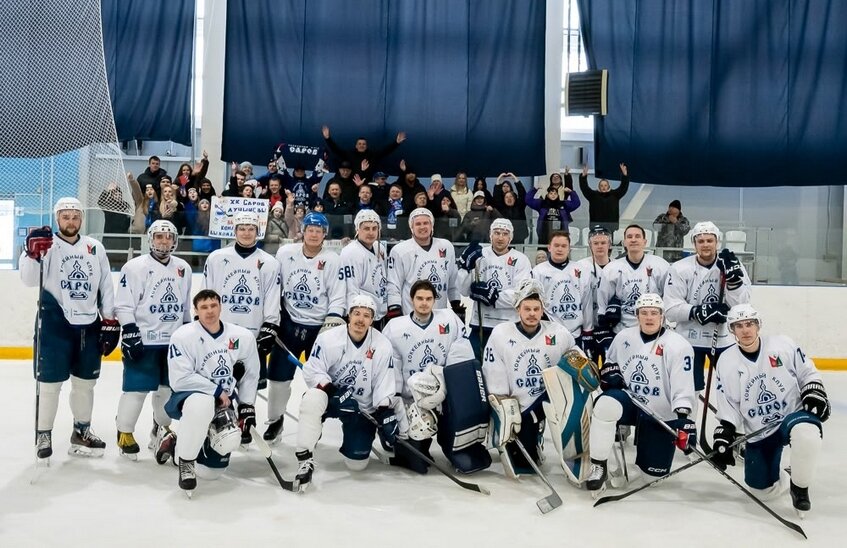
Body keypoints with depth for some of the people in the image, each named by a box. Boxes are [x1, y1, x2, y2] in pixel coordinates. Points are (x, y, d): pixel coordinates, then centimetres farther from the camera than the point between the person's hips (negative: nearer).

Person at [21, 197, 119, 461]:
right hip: (55, 323, -4)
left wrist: (110, 321, 7)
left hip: (89, 324, 4)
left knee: (85, 381, 13)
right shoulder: (46, 245, -3)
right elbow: (29, 280, -17)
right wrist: (33, 253, -33)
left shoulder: (95, 247, 8)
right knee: (50, 383, 0)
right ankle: (43, 435, 15)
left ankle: (81, 431, 29)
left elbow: (106, 286, 11)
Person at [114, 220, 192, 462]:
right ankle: (125, 433, 11)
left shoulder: (183, 268, 10)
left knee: (168, 388, 12)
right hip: (143, 341, -5)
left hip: (174, 341, 5)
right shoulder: (135, 267, -7)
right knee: (136, 389, -4)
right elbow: (123, 305, -10)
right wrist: (130, 333, -16)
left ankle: (161, 430, 28)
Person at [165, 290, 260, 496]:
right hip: (187, 399, -4)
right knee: (202, 403, -43)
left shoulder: (243, 337, -4)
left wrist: (247, 406, 4)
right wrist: (216, 391, -21)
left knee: (211, 471, 2)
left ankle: (176, 444, 33)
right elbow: (180, 380, -20)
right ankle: (186, 460, -18)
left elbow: (250, 374, 9)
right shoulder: (183, 336, -16)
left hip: (223, 406, 4)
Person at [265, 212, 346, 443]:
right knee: (279, 374, 4)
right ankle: (275, 421, 23)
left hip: (320, 326, -1)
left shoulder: (333, 260, -9)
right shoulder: (285, 253, -5)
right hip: (290, 322, 1)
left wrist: (331, 325, -20)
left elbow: (337, 297, -10)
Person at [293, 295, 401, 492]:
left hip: (363, 406, 2)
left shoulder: (382, 346, -11)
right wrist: (334, 391, -28)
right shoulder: (328, 338, -17)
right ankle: (305, 460, -27)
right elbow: (312, 372, -16)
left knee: (357, 463, -1)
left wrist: (385, 411, -18)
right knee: (312, 399, -38)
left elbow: (385, 383, -7)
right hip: (330, 395, -1)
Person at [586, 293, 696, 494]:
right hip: (629, 401, 2)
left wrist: (683, 418, -30)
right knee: (605, 405, -33)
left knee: (654, 469, 0)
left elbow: (683, 387, -18)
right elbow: (609, 361, 18)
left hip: (661, 414, -2)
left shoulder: (678, 346, -14)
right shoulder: (624, 337, 1)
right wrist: (610, 372, -5)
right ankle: (599, 466, -19)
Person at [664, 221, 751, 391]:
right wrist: (699, 312, -27)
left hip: (724, 339, 2)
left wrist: (733, 278, -25)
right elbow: (671, 309, -14)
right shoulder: (679, 269, -10)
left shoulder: (732, 265, -4)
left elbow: (741, 305, -11)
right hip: (690, 339, -2)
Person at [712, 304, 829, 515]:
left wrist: (814, 392, -14)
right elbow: (728, 407, 2)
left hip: (793, 415, -2)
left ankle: (800, 487, -12)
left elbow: (808, 372, 4)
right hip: (758, 432, 2)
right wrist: (724, 436, -5)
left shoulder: (782, 345, -7)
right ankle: (777, 474, 36)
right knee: (766, 490, -1)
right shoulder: (726, 361, -2)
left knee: (806, 434, -38)